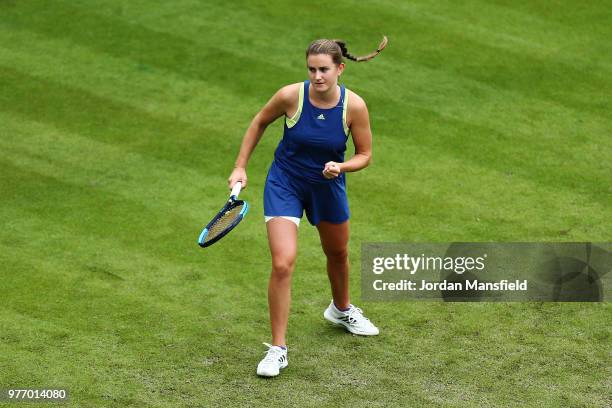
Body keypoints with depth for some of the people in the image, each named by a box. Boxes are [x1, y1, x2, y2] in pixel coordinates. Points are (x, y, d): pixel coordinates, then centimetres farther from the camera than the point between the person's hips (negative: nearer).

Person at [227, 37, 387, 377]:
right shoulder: (291, 96, -23)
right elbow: (260, 122, -2)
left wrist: (341, 166, -29)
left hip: (328, 186, 3)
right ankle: (278, 349, -6)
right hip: (285, 184, -3)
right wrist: (241, 167, -1)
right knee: (283, 264, -18)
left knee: (338, 254, 24)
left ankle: (341, 309, 57)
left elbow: (364, 155, -8)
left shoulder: (354, 106, -20)